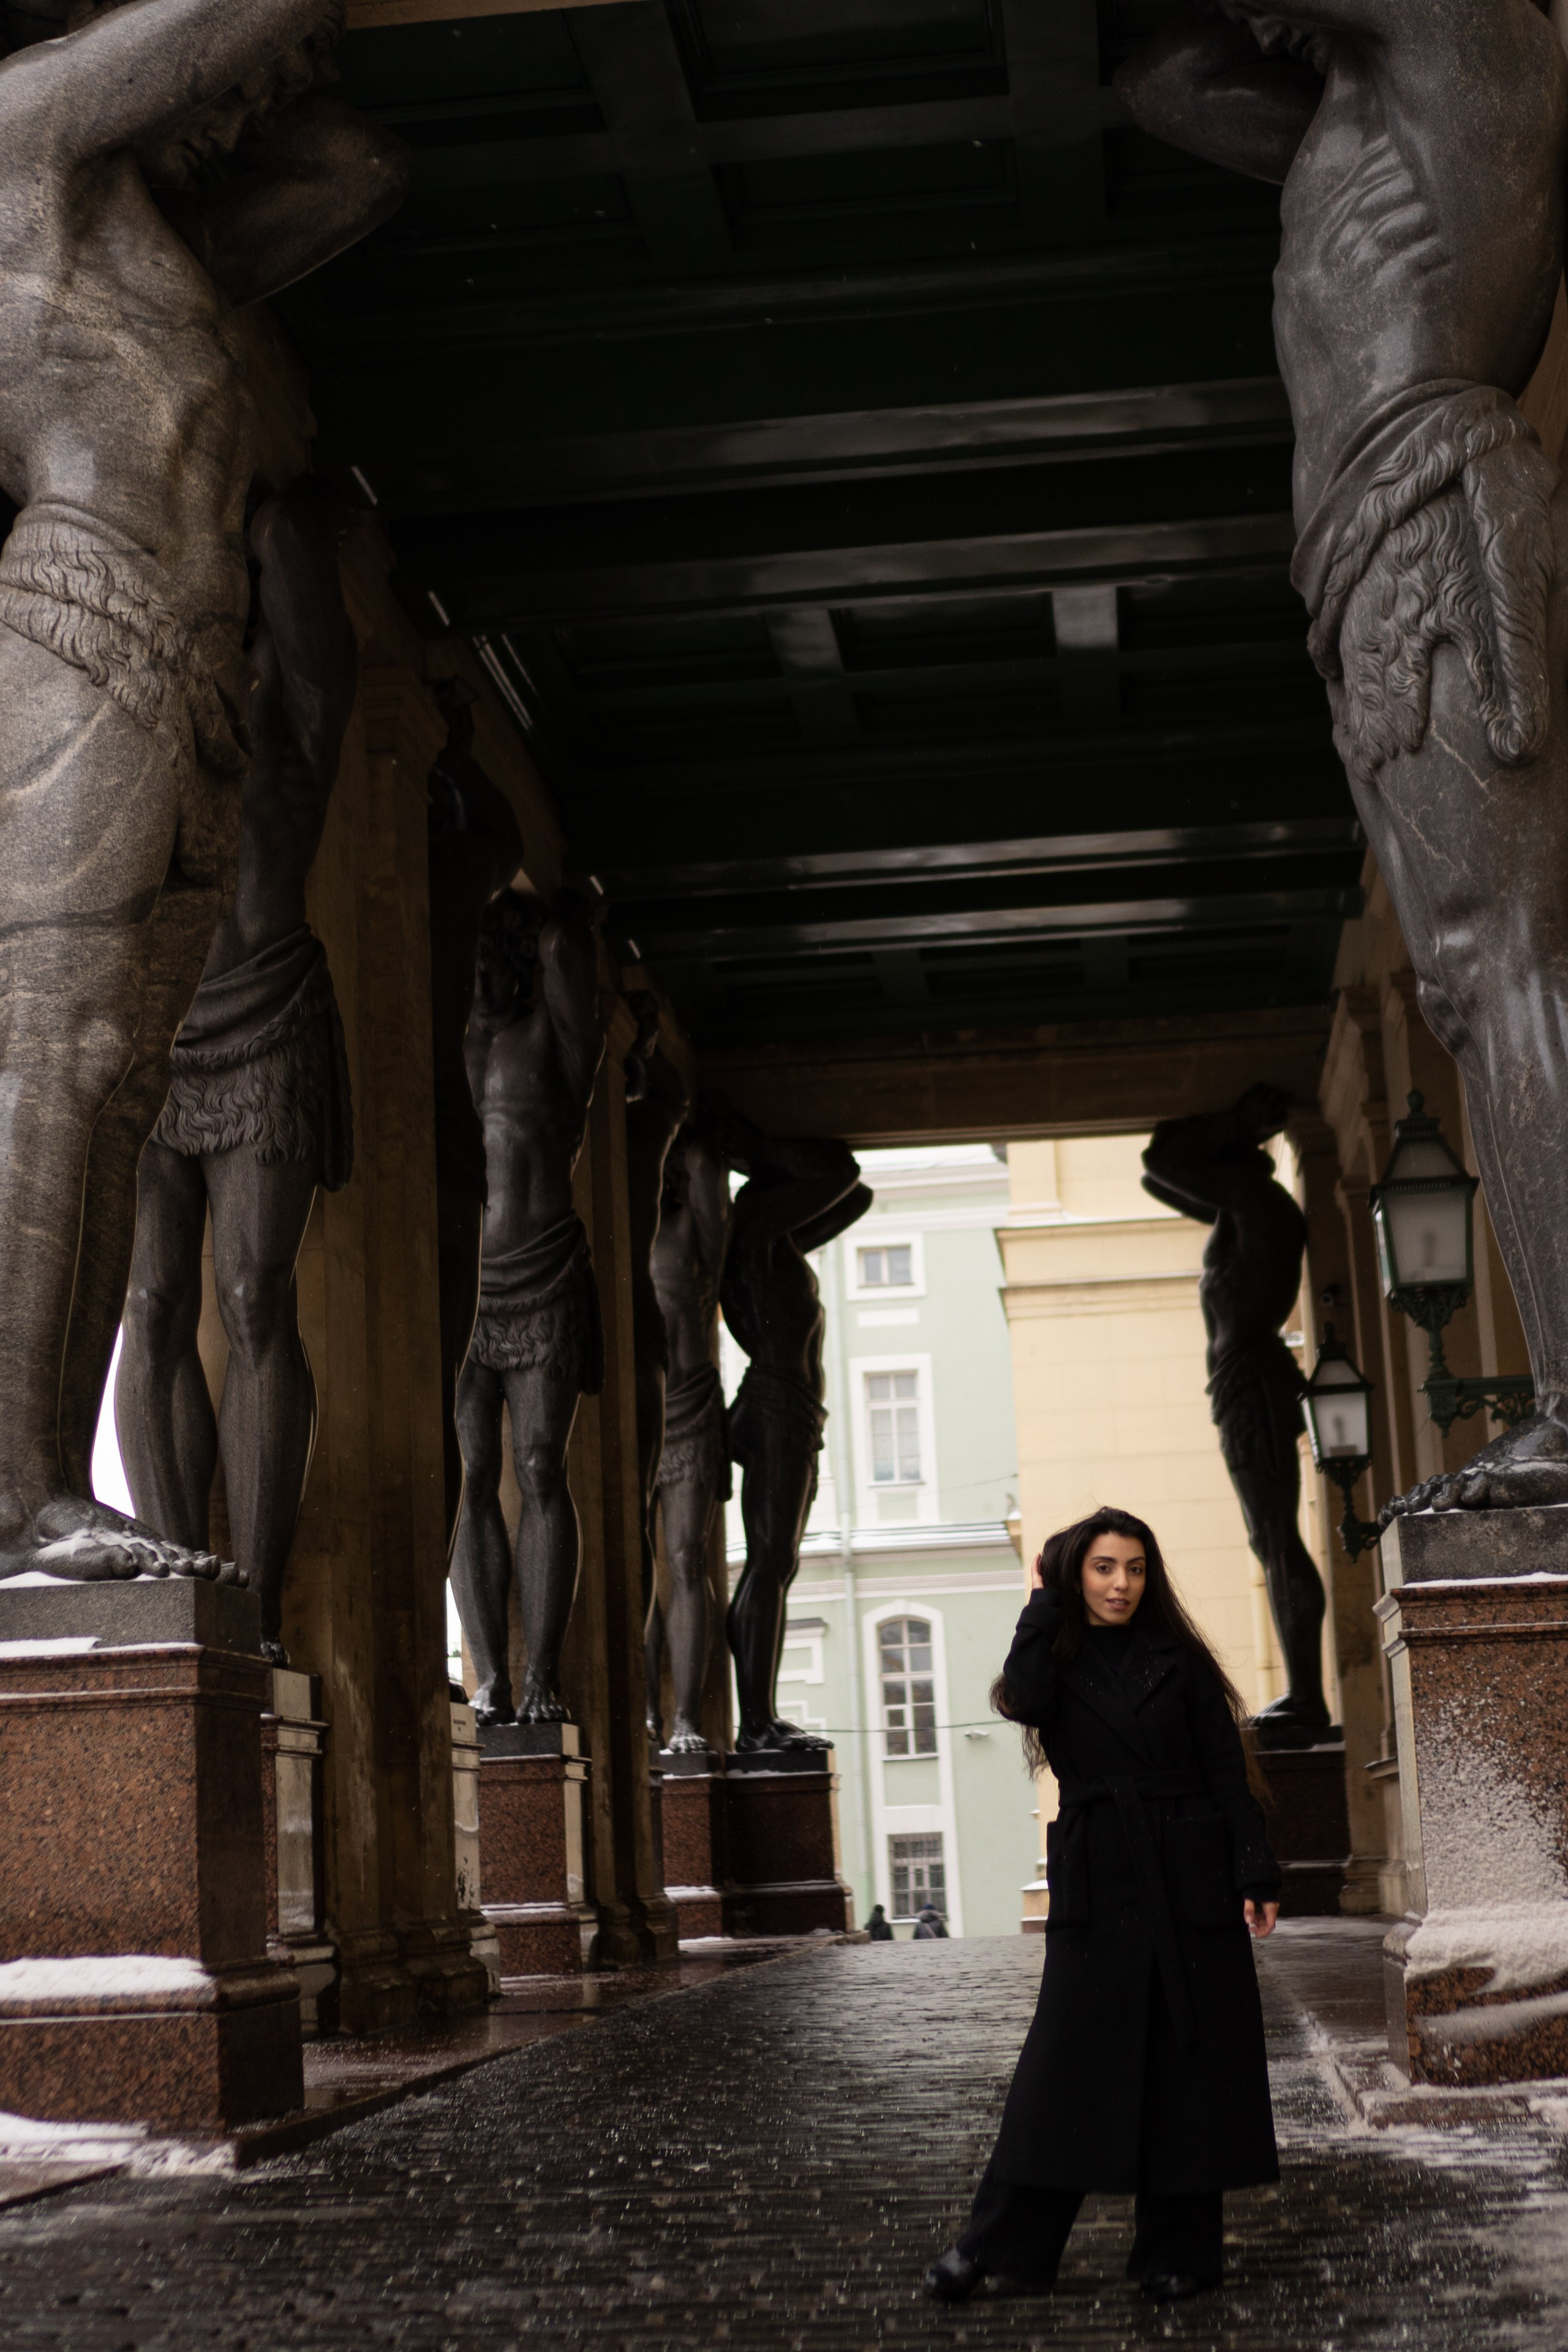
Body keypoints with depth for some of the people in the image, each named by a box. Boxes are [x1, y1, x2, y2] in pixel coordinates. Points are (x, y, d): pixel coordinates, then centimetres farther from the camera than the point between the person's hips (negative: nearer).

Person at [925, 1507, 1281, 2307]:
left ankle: (1177, 2253, 11)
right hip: (1097, 1888, 0)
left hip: (1191, 1883, 0)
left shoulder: (1179, 1662, 6)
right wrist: (1045, 1604, -8)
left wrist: (1256, 1877, -6)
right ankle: (992, 2244, 3)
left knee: (1188, 2065, 2)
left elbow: (1228, 1774, 2)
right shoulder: (1059, 1663, 6)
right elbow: (1024, 1701, -19)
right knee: (1064, 2064, -3)